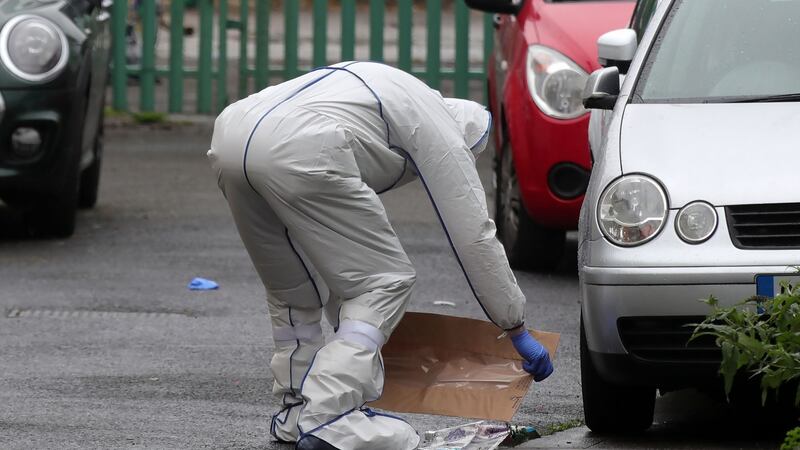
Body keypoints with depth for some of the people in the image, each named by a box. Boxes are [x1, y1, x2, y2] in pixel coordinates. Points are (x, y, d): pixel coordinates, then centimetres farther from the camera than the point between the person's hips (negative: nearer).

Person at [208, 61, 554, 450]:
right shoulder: (442, 129, 20)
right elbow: (473, 234, 17)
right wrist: (517, 331, 25)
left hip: (229, 138, 8)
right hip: (296, 152, -8)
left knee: (293, 287, 27)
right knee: (385, 282, 4)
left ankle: (297, 411, 28)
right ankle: (326, 418, -5)